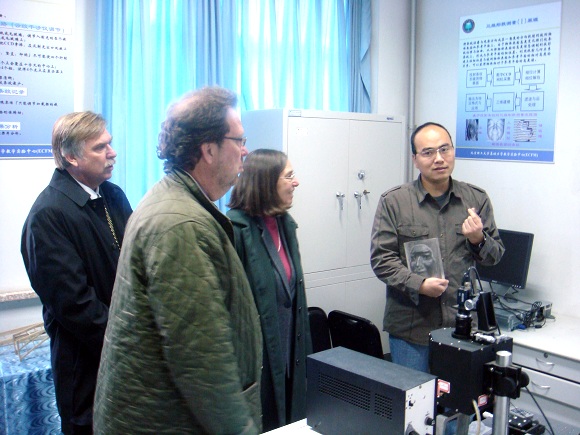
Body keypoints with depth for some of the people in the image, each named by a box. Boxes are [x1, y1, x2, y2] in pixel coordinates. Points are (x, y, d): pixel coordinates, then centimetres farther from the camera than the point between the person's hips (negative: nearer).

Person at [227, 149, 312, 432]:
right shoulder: (236, 229, -19)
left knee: (290, 418, 18)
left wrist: (302, 350, 15)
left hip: (289, 352, 8)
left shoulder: (284, 223, 8)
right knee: (260, 425, 8)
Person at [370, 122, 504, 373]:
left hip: (463, 324, 2)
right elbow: (381, 259, -5)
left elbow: (495, 255, 12)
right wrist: (418, 285, -18)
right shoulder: (394, 202, -2)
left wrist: (479, 240, -10)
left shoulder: (477, 199, 5)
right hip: (411, 327, -2)